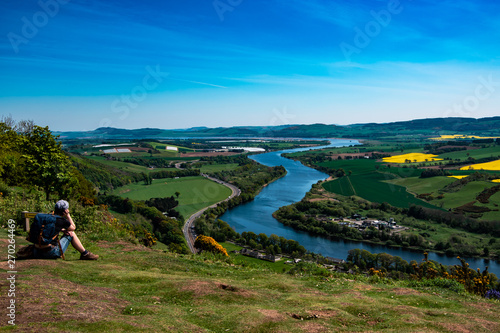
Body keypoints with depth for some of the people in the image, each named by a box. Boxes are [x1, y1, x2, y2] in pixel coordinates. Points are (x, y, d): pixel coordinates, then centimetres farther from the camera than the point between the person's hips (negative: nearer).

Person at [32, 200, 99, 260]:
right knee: (71, 233, 11)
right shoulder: (62, 220, -9)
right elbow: (73, 228, 11)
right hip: (51, 253, -6)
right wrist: (68, 215, 10)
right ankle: (85, 254, 21)